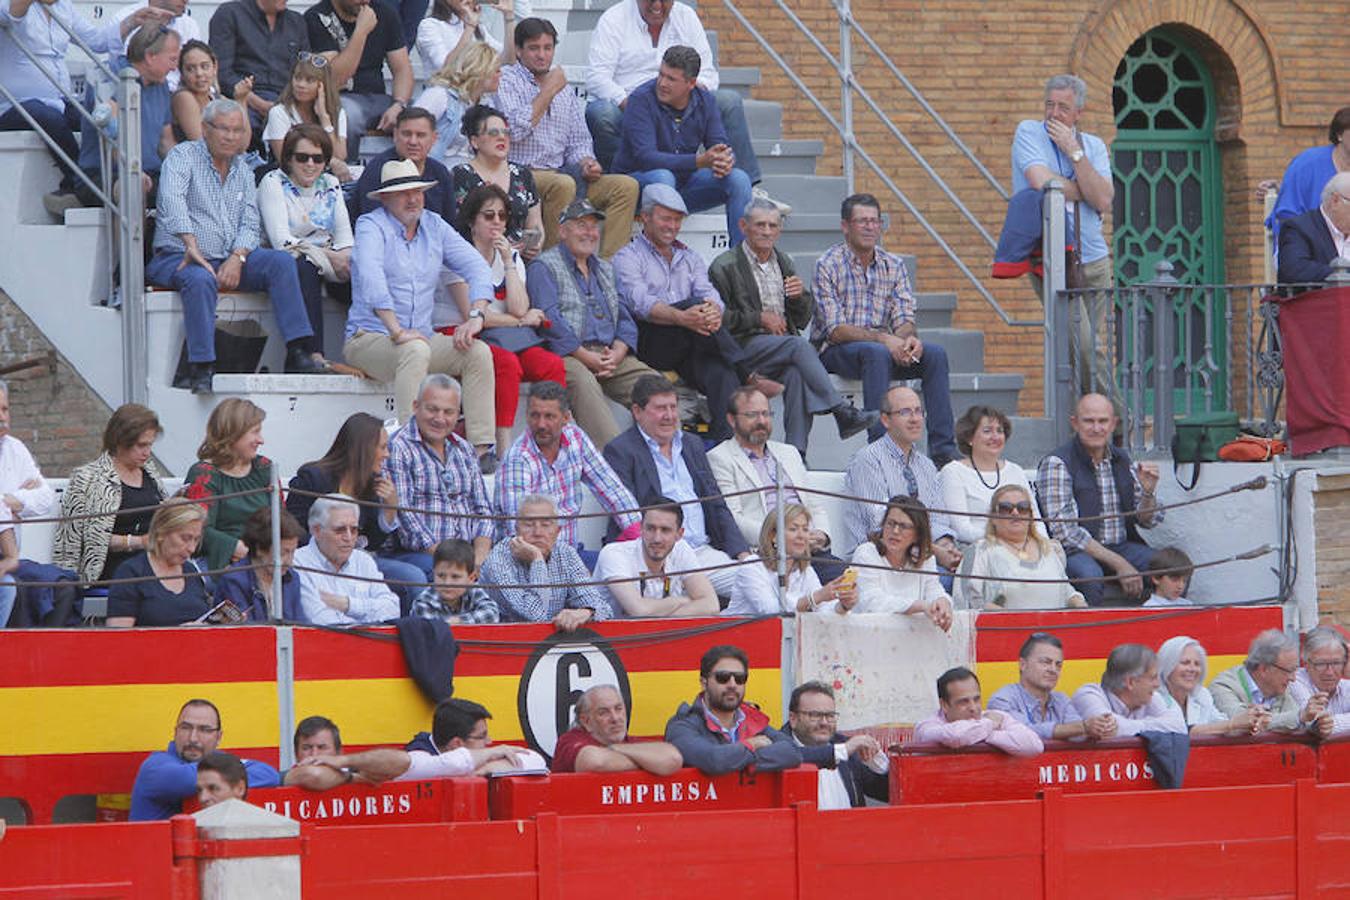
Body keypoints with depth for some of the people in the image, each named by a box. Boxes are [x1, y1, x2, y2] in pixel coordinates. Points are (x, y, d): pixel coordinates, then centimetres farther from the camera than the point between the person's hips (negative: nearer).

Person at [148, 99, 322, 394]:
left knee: (281, 261, -17)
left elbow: (250, 225, 8)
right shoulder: (182, 156, -1)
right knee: (200, 279, -38)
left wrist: (237, 258, -13)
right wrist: (192, 247, -33)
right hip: (178, 258, -5)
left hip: (230, 261, 5)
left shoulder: (243, 172, 17)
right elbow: (173, 204, -19)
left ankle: (298, 352, -23)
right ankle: (202, 369, -40)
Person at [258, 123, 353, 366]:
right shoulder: (273, 183, -2)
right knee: (305, 268, -39)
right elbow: (281, 241, -14)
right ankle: (314, 354, -45)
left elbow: (345, 236, 9)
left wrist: (345, 256, -16)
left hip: (330, 260, 5)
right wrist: (329, 257, -21)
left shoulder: (330, 184, 15)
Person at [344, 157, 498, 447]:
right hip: (368, 337, -6)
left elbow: (476, 267, 7)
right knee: (415, 350, -36)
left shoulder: (434, 225, 13)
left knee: (478, 352, -17)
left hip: (422, 337, 6)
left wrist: (476, 317, -12)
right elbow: (371, 280, -21)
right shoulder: (371, 226, -5)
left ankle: (481, 448, -22)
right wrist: (397, 332, -32)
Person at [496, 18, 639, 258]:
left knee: (626, 186, -11)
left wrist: (585, 162, 0)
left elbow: (578, 140, 24)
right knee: (563, 185, -37)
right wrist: (548, 91, -7)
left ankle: (608, 264, -19)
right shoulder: (506, 80, 0)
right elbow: (515, 130, -16)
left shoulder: (565, 88, 22)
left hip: (560, 173, 7)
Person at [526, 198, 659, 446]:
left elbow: (625, 319, 19)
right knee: (582, 381, -38)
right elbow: (550, 320, -8)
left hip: (610, 356, 6)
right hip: (568, 356, -6)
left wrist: (617, 354, -3)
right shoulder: (543, 267, 5)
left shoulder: (605, 270, 27)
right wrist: (588, 358, -15)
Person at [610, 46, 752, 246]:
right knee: (662, 177, -38)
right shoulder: (641, 99, -19)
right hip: (637, 178, -5)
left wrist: (726, 161, -32)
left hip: (683, 181, 5)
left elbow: (720, 146, -5)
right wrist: (700, 161, -37)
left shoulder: (705, 100, -2)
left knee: (738, 179, -15)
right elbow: (645, 157, -28)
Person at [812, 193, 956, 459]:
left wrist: (908, 337, -25)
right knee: (877, 353, -36)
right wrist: (883, 339, -28)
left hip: (885, 346, 5)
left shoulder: (894, 265, 8)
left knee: (935, 354, -20)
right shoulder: (828, 265, -8)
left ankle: (943, 449, -24)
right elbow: (835, 330, -15)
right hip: (835, 350, -5)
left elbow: (905, 319, 1)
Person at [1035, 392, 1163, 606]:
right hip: (1076, 552, -5)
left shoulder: (1122, 461, 12)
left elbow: (1147, 521, 17)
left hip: (1122, 546, 5)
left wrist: (1148, 492, -7)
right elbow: (1064, 532, -14)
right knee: (1090, 574, -38)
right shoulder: (1056, 464, -7)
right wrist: (1118, 564, -19)